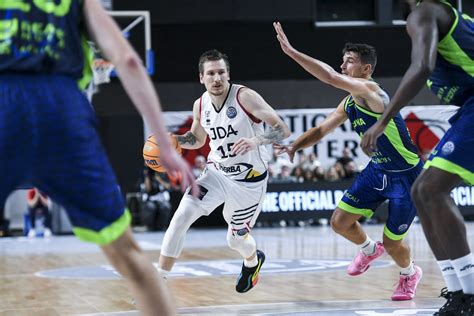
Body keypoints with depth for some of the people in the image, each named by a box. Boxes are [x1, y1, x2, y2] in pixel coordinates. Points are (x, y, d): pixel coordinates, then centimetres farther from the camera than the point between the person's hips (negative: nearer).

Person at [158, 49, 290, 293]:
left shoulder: (245, 97, -21)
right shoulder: (200, 105, -3)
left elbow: (283, 130, -24)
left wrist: (256, 140, -42)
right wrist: (174, 140, -3)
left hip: (249, 180, -4)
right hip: (216, 173, 4)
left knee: (235, 240, 12)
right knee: (181, 217, -16)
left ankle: (253, 261, 51)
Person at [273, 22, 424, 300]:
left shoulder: (370, 91, -25)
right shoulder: (349, 104, 2)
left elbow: (331, 77, -38)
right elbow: (321, 130, 11)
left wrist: (290, 51, -40)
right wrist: (294, 146, -8)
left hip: (406, 176, -8)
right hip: (377, 171, 8)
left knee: (392, 242, 0)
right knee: (340, 222, -1)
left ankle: (410, 273, 34)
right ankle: (369, 249, 32)